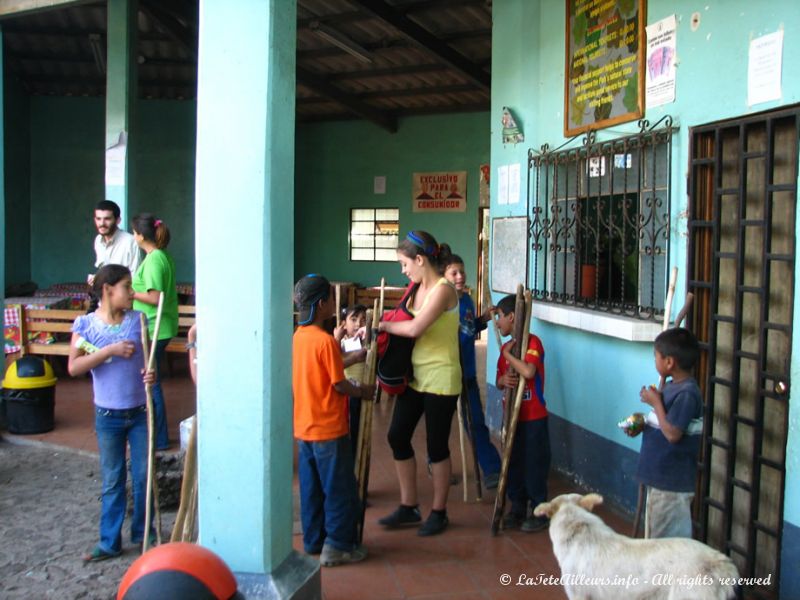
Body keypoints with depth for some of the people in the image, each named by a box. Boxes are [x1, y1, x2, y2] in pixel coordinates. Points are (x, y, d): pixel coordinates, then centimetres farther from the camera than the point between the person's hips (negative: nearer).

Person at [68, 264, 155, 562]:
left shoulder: (137, 320, -1)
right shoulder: (85, 324, -7)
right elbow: (73, 367, -13)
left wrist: (151, 373, -14)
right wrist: (110, 350, -22)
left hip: (140, 412, 2)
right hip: (108, 415, -2)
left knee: (143, 476, 10)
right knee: (112, 480, 9)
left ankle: (143, 534, 27)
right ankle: (110, 542, 21)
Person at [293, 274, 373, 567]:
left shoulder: (298, 336, 5)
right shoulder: (325, 340, -19)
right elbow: (340, 384, -15)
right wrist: (362, 391, 3)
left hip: (303, 427, 8)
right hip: (329, 428, -8)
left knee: (311, 487, 17)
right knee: (340, 489, 5)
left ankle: (314, 540, 27)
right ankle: (337, 546, 12)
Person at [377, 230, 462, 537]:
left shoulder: (443, 289, -17)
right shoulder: (419, 289, 9)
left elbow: (414, 328, -26)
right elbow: (407, 322, 8)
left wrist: (383, 325, -14)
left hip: (440, 379, -8)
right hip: (415, 376, 8)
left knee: (437, 445, 4)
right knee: (397, 436, 10)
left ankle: (439, 512, 22)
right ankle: (409, 506, 25)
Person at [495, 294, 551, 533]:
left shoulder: (532, 342, -14)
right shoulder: (506, 347, 9)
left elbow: (528, 372, -30)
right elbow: (499, 382, 13)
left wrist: (507, 354, -17)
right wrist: (503, 380, -10)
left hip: (533, 418, -7)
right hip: (512, 416, 7)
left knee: (534, 466, 1)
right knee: (513, 464, 13)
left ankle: (540, 513, 14)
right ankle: (517, 509, 26)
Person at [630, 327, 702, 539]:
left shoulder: (687, 393, -23)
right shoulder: (672, 386, 7)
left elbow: (672, 434, -25)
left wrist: (656, 402, -19)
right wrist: (641, 425, 0)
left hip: (673, 480, -9)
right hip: (659, 474, 9)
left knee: (668, 536, 3)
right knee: (656, 530, 21)